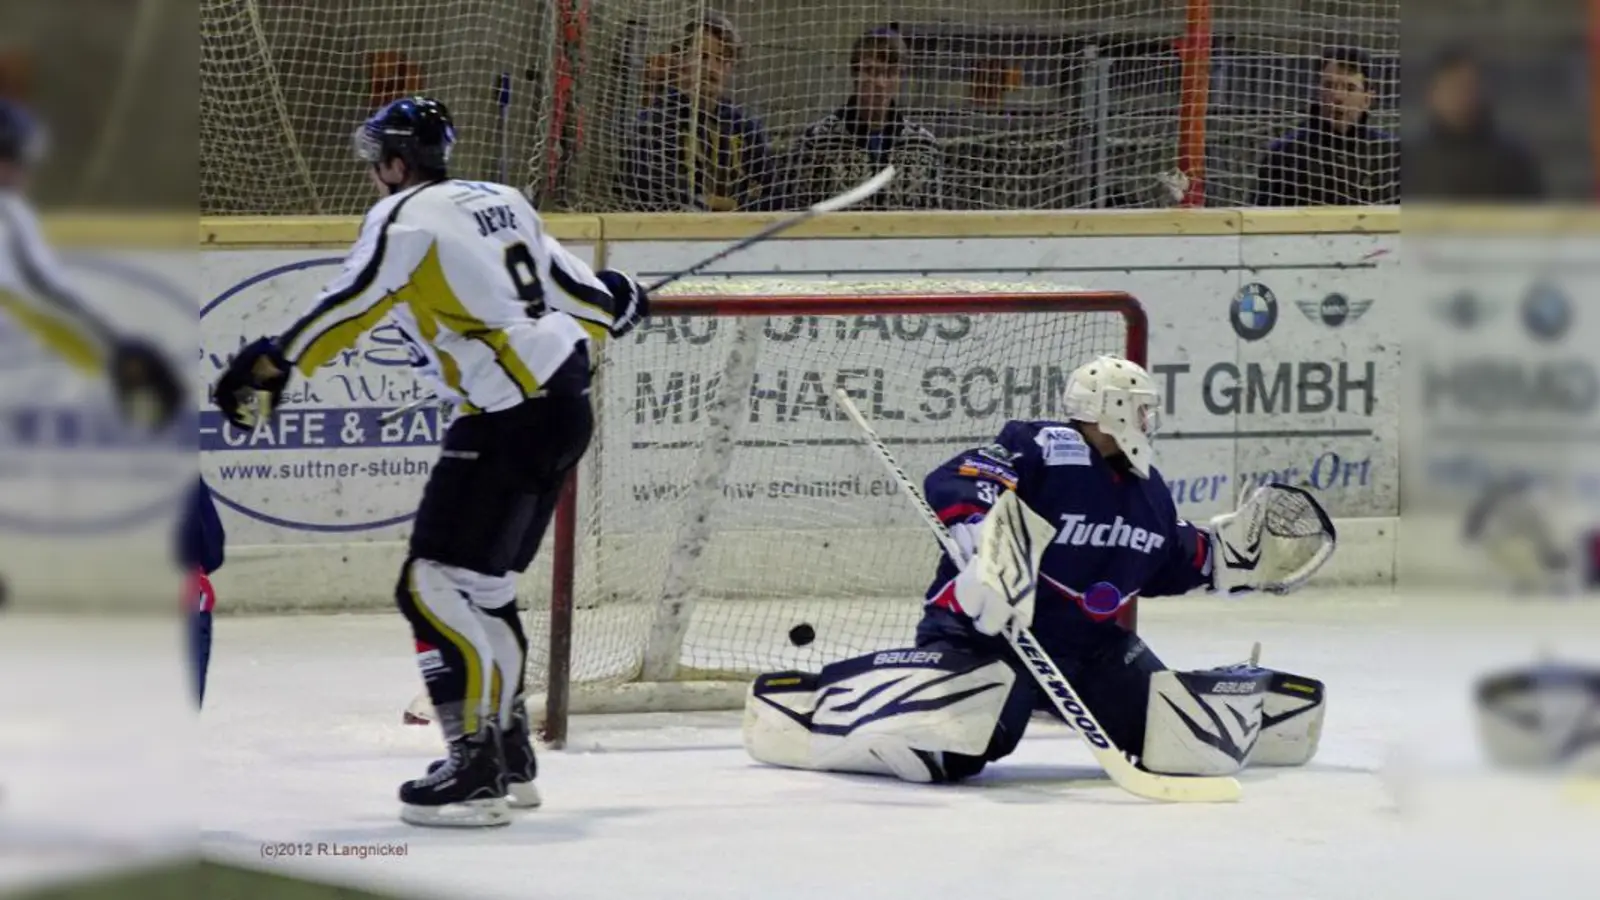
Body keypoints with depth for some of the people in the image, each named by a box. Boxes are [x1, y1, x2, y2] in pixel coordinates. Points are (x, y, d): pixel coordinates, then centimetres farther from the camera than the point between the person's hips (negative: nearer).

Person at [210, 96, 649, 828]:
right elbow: (583, 291, 24)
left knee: (438, 583, -9)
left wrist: (270, 367, -11)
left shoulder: (405, 216, -5)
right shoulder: (501, 202, 17)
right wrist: (617, 303, 45)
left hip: (511, 419, -9)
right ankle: (511, 759, 26)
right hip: (565, 406, 9)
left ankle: (475, 771, -15)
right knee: (482, 582, 20)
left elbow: (351, 305, -15)